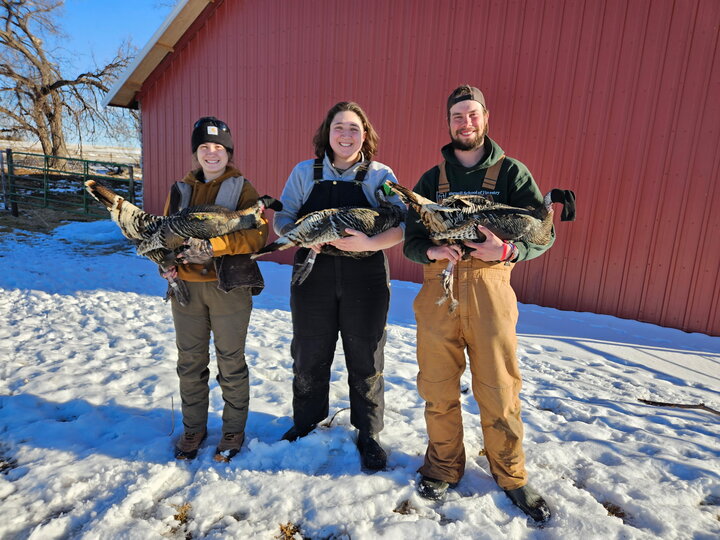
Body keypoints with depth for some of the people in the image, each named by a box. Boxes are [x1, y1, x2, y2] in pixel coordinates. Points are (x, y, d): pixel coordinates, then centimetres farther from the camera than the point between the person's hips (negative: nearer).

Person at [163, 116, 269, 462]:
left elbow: (258, 233, -13)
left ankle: (233, 431, 25)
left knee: (231, 362, 6)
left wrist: (214, 246, -23)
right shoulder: (181, 189, 12)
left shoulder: (242, 188, -1)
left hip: (228, 286, -4)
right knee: (190, 361, 13)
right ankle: (193, 428, 33)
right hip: (185, 287, 4)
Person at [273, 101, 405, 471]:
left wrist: (371, 243, -26)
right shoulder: (305, 172, 7)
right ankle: (305, 424, 38)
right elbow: (282, 218, 6)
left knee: (365, 360, 9)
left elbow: (404, 224, -7)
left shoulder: (380, 176, 2)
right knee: (309, 357, 13)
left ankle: (368, 434, 30)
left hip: (365, 279, -1)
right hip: (313, 276, 2)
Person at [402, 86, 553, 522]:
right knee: (438, 388, 8)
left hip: (490, 289, -1)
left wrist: (507, 250, -18)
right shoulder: (431, 179, 13)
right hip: (438, 290, 2)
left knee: (499, 389, 3)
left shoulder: (512, 173, 7)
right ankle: (445, 466, 29)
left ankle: (511, 476, 26)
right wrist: (432, 251, -13)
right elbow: (411, 241, 9)